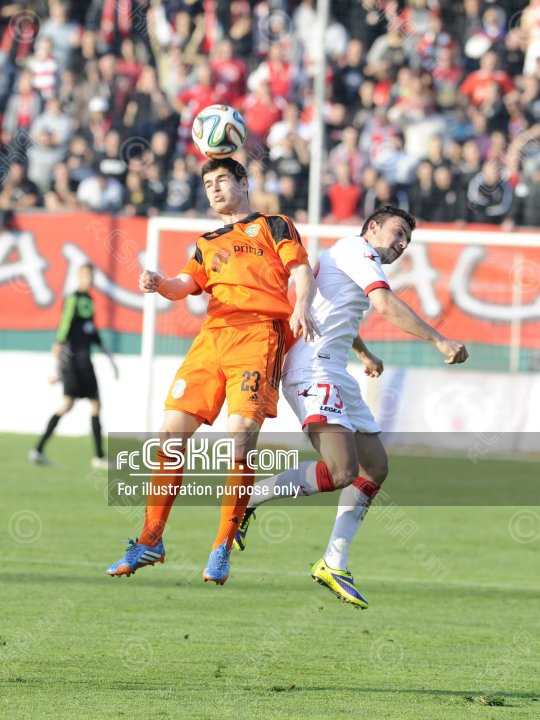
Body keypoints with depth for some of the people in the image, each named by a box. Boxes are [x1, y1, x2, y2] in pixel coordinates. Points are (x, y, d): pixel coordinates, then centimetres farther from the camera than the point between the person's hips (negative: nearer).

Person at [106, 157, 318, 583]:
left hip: (259, 335, -5)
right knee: (172, 431, -4)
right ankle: (150, 541, 5)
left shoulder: (274, 226, 17)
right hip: (212, 336, 5)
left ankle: (223, 549, -10)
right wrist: (159, 284, -8)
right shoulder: (208, 244, 30)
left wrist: (301, 307, -17)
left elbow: (302, 272, 4)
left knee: (240, 436, -18)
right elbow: (186, 285, 16)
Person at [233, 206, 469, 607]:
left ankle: (334, 564, 7)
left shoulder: (358, 259, 29)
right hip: (315, 369, -11)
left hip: (336, 375, 11)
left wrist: (365, 354, 64)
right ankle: (245, 499, -13)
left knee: (376, 467, 7)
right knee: (342, 471, -25)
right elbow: (387, 306, -16)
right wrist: (439, 341, -16)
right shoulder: (356, 249, -2)